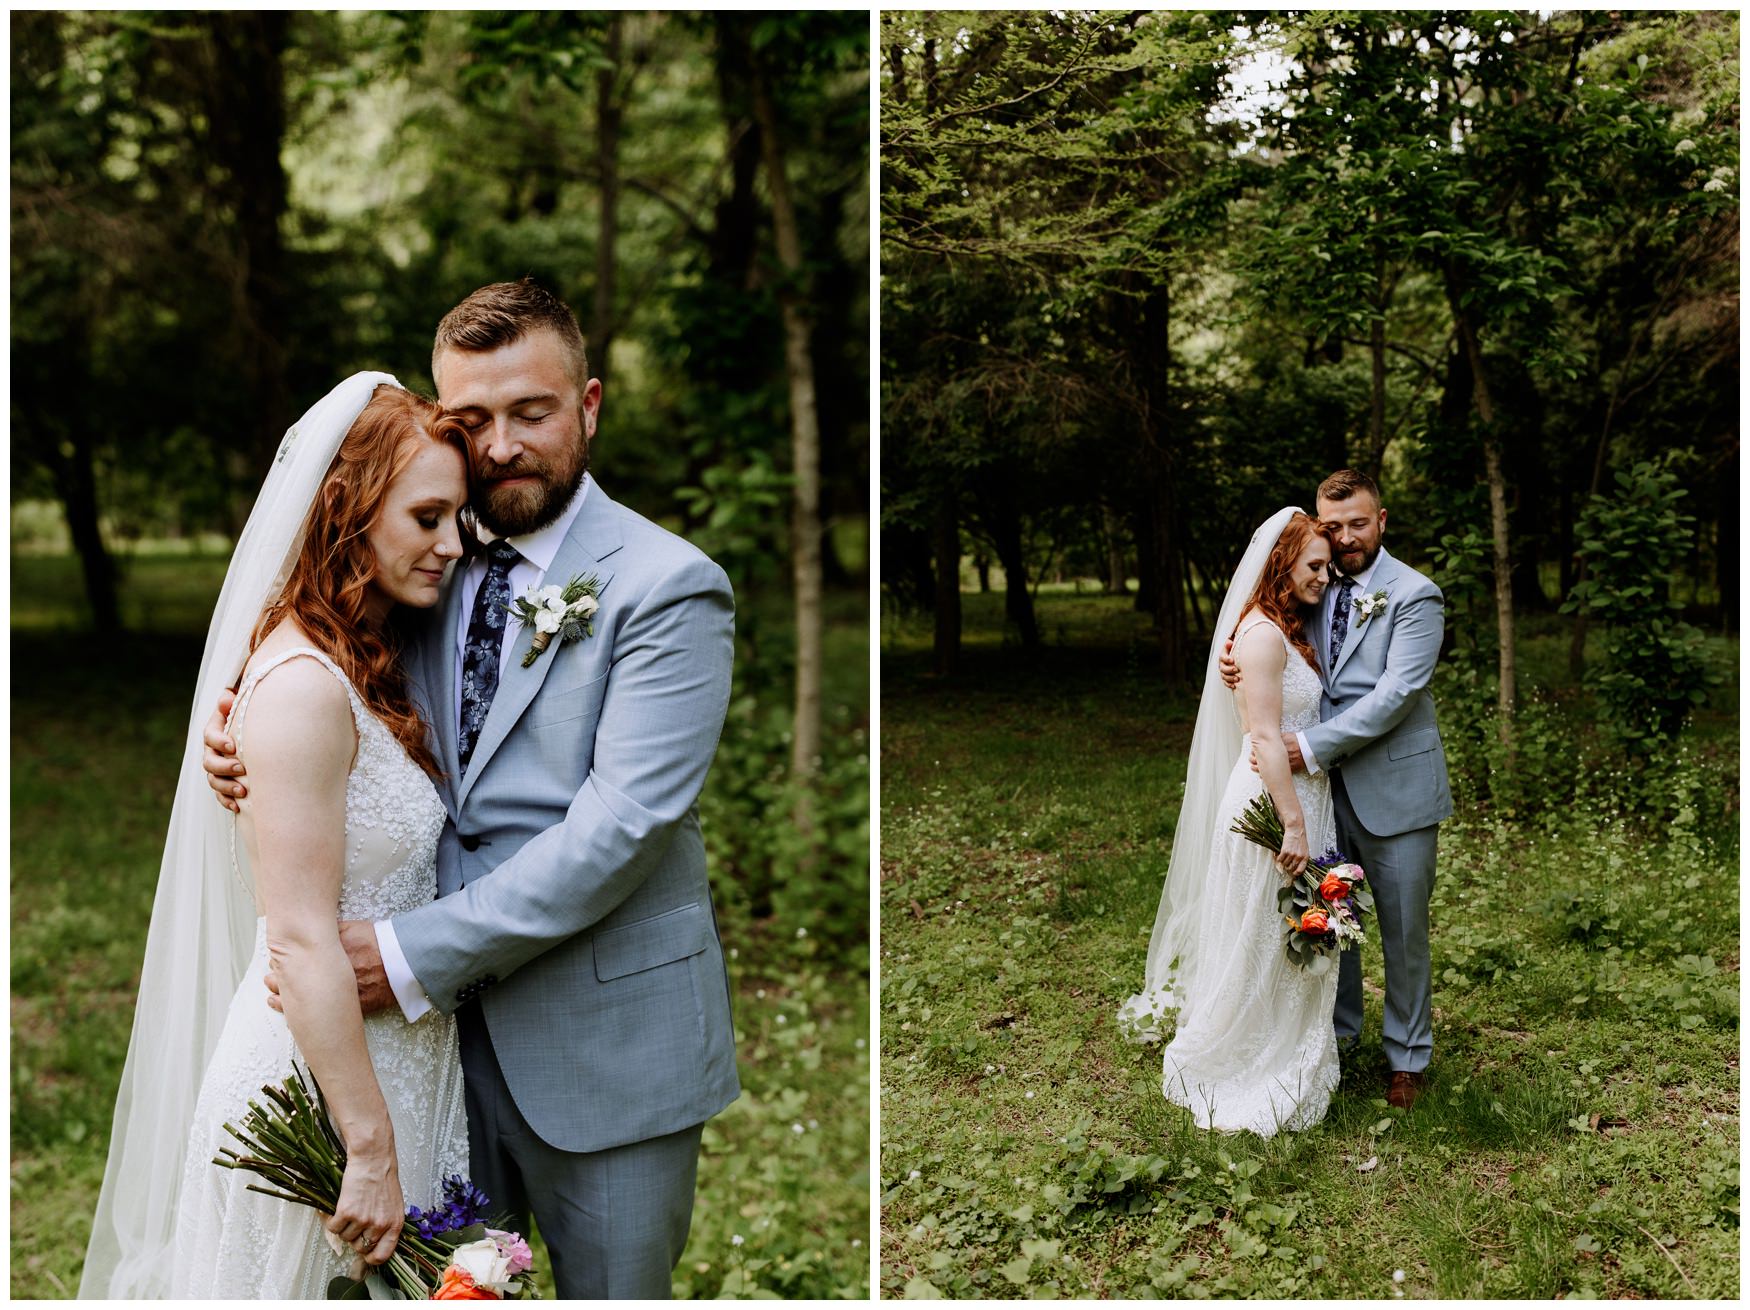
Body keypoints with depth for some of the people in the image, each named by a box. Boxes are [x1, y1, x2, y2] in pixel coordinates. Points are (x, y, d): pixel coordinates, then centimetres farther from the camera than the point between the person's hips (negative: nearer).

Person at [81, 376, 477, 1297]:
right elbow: (300, 941, -23)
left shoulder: (369, 667, 7)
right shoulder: (303, 686, -21)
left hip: (396, 1061, 9)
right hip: (318, 1088, -9)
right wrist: (370, 1148, -21)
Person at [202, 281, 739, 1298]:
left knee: (609, 1288, 11)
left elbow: (620, 825, -21)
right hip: (453, 1015, 5)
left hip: (605, 1038, -5)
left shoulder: (668, 586, -13)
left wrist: (416, 955, -23)